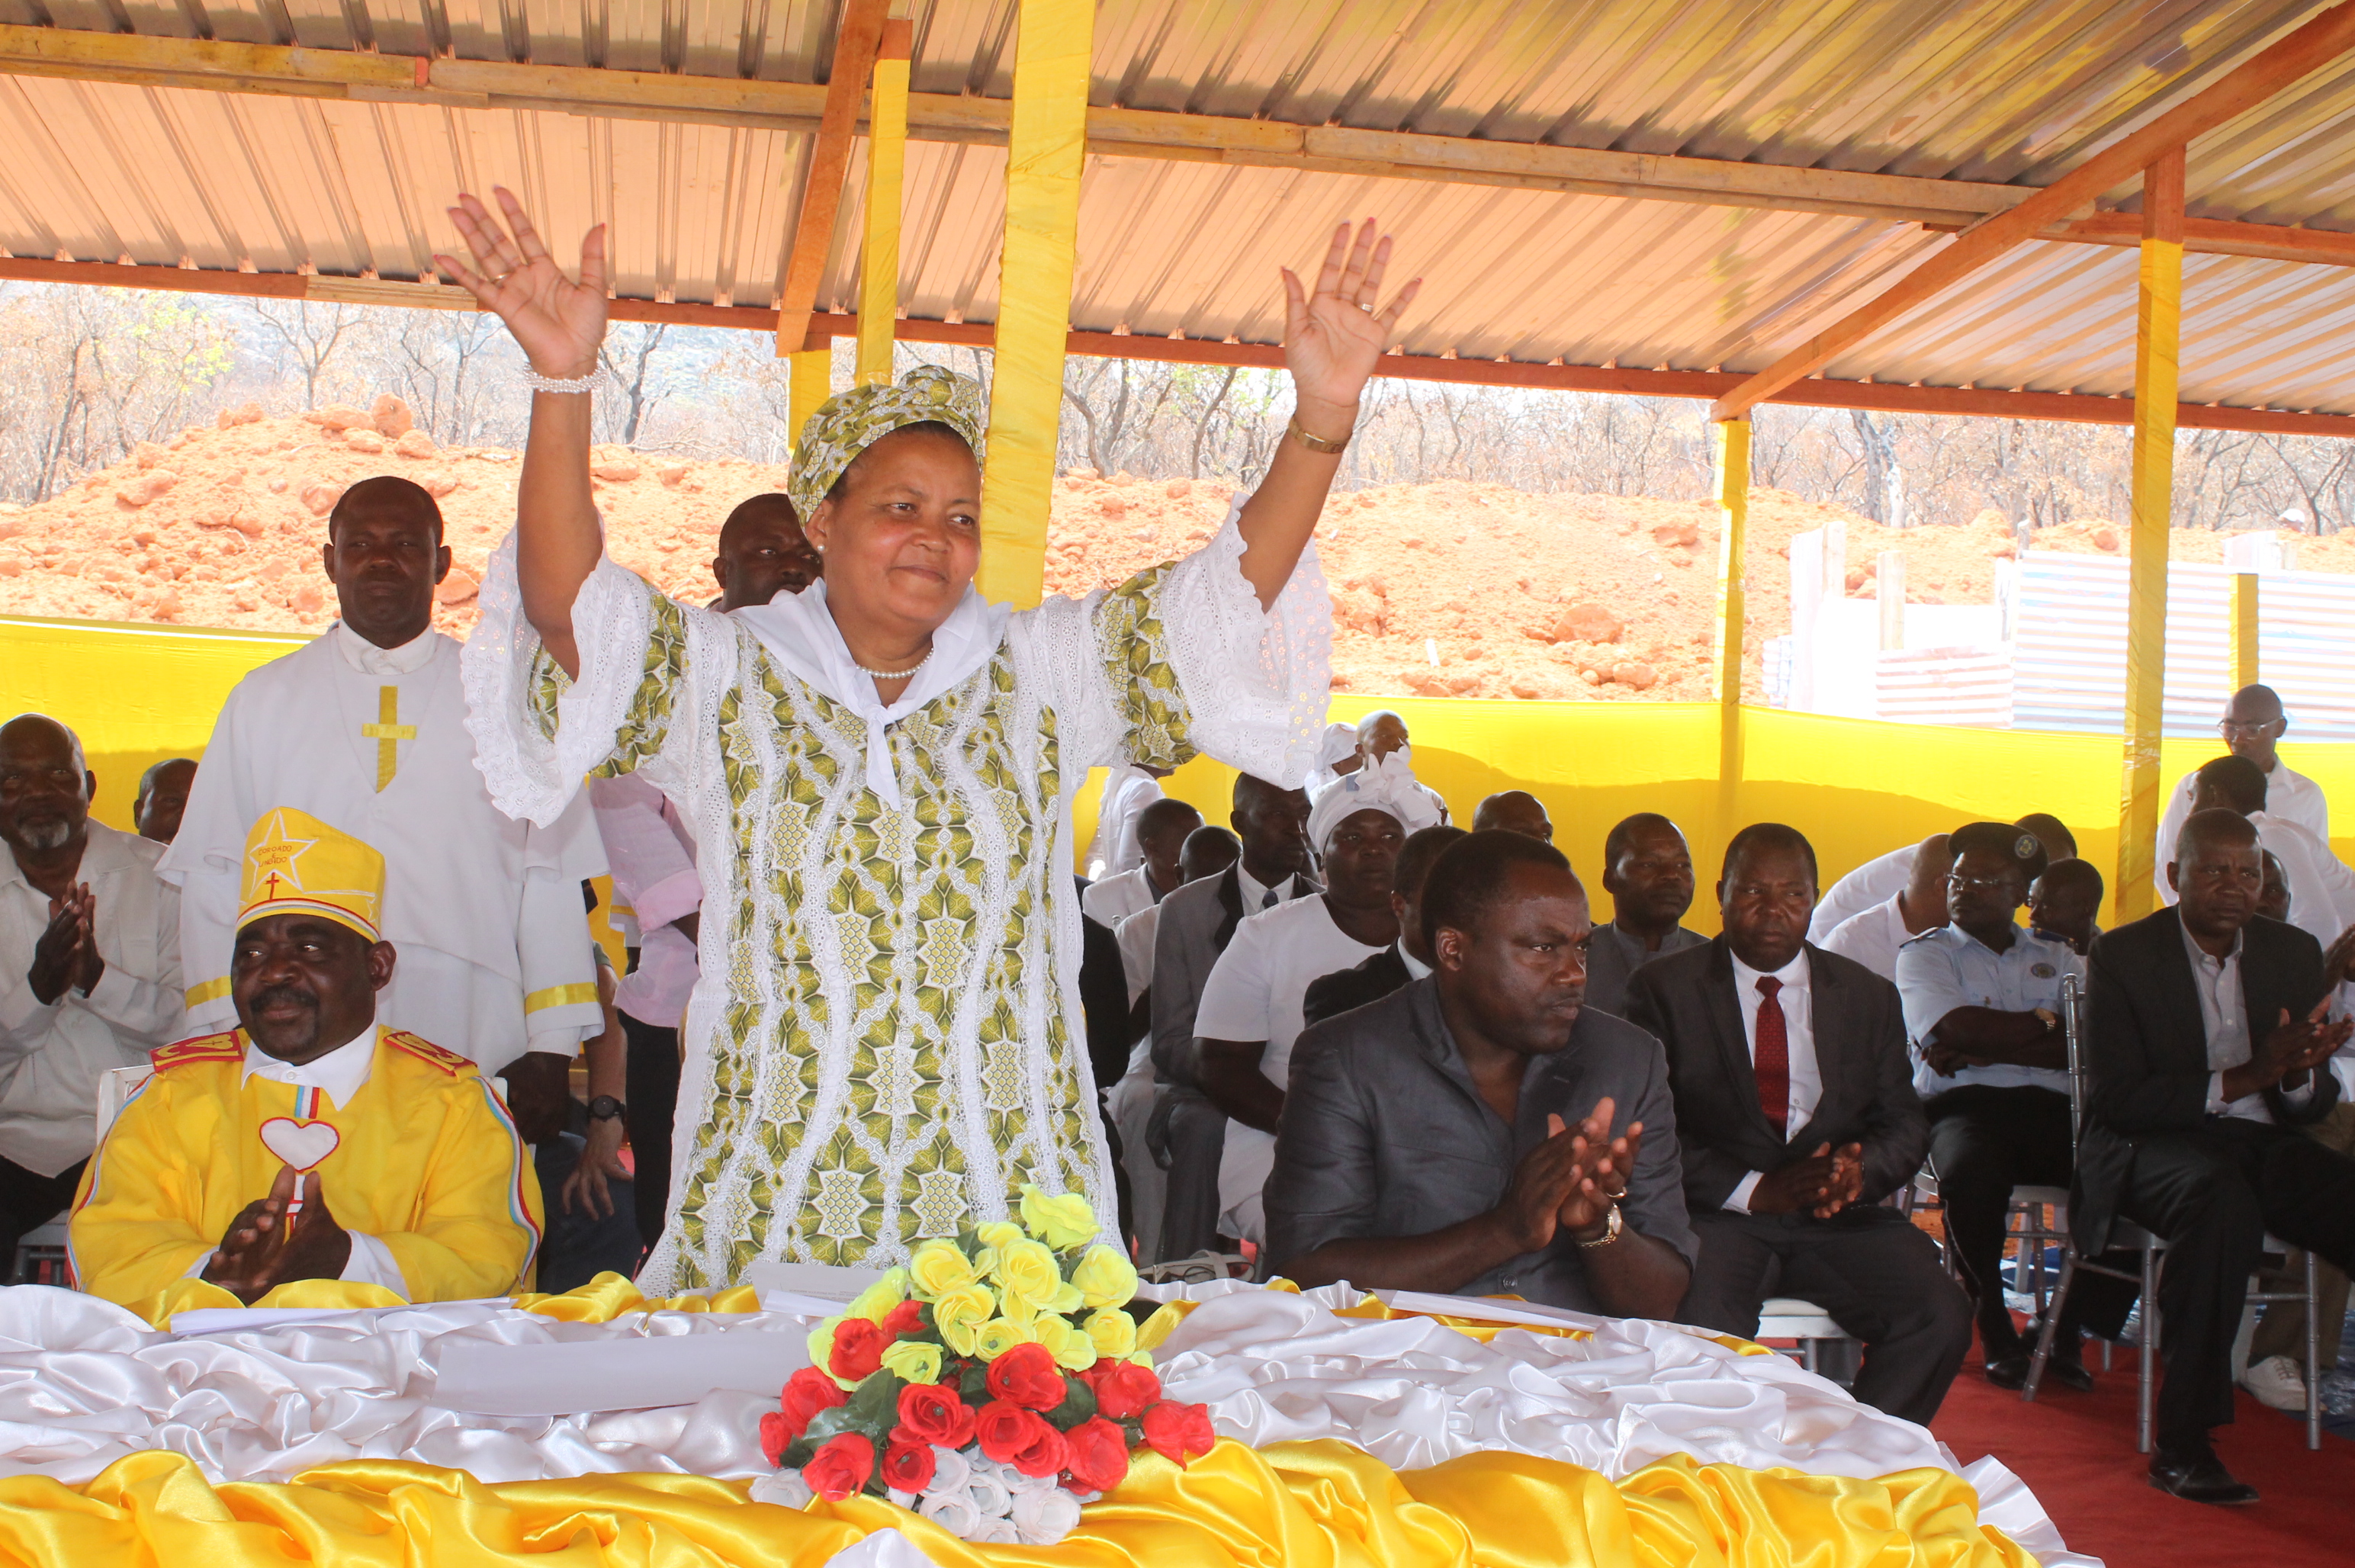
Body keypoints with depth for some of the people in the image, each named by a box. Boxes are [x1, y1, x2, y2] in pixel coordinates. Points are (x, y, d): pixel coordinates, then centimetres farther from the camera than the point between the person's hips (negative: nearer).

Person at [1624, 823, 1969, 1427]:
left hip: (1840, 1217, 3)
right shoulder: (1664, 988, 5)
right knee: (1703, 1328, -34)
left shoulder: (1870, 997, 16)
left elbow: (1905, 1124, 13)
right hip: (1717, 1215, -3)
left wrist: (1861, 1169, -11)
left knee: (1941, 1320, -23)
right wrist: (1754, 1189, -15)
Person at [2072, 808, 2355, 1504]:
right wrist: (2242, 1078, -19)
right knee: (2223, 1197, -38)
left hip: (2262, 1141, 5)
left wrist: (2296, 1075, -14)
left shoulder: (2295, 954, 12)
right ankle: (2182, 1443, -33)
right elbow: (2113, 1098, -11)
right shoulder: (2122, 955, -3)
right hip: (2153, 1143, -4)